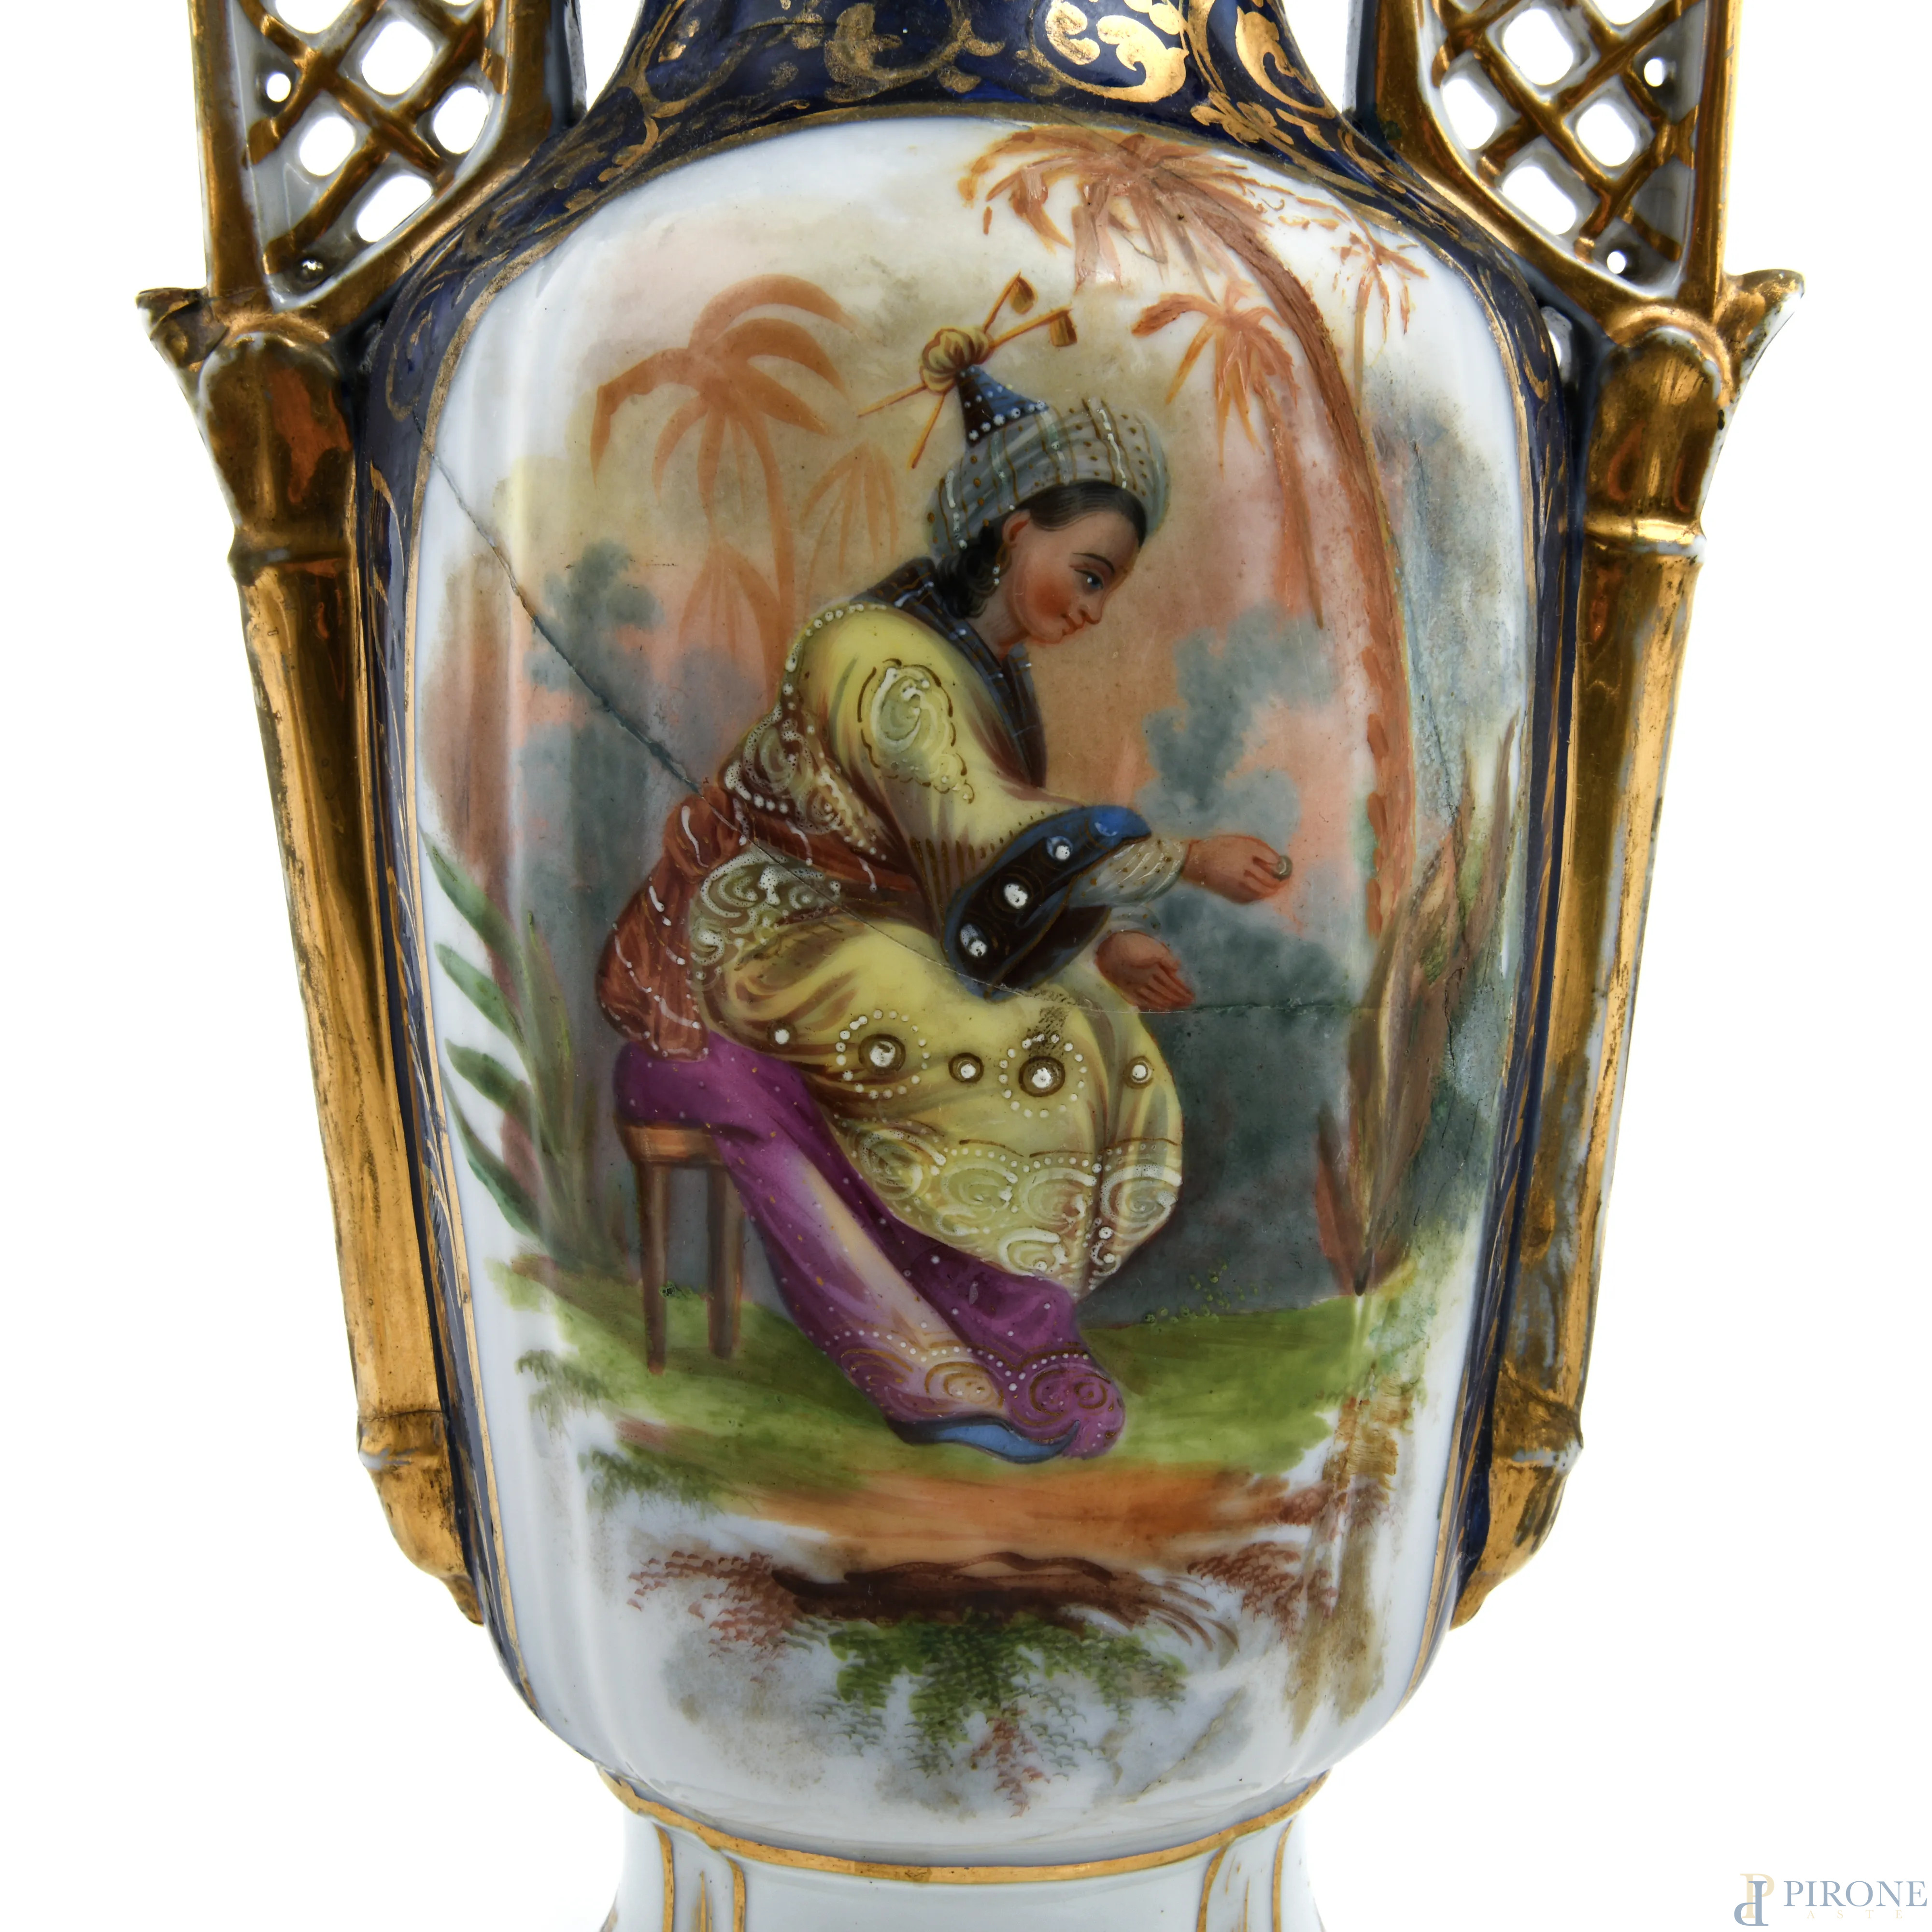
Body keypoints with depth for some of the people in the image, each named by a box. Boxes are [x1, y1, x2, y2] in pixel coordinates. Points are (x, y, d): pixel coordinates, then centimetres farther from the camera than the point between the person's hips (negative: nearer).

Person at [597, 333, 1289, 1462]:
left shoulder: (994, 660, 7)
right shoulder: (883, 659, -23)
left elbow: (1017, 846, 12)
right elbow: (991, 839, -29)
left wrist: (1101, 945, -1)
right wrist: (1190, 859, -25)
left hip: (865, 932, 9)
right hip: (752, 939, -9)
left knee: (1103, 1031, -2)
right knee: (1022, 1052, -22)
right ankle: (980, 1372, -6)